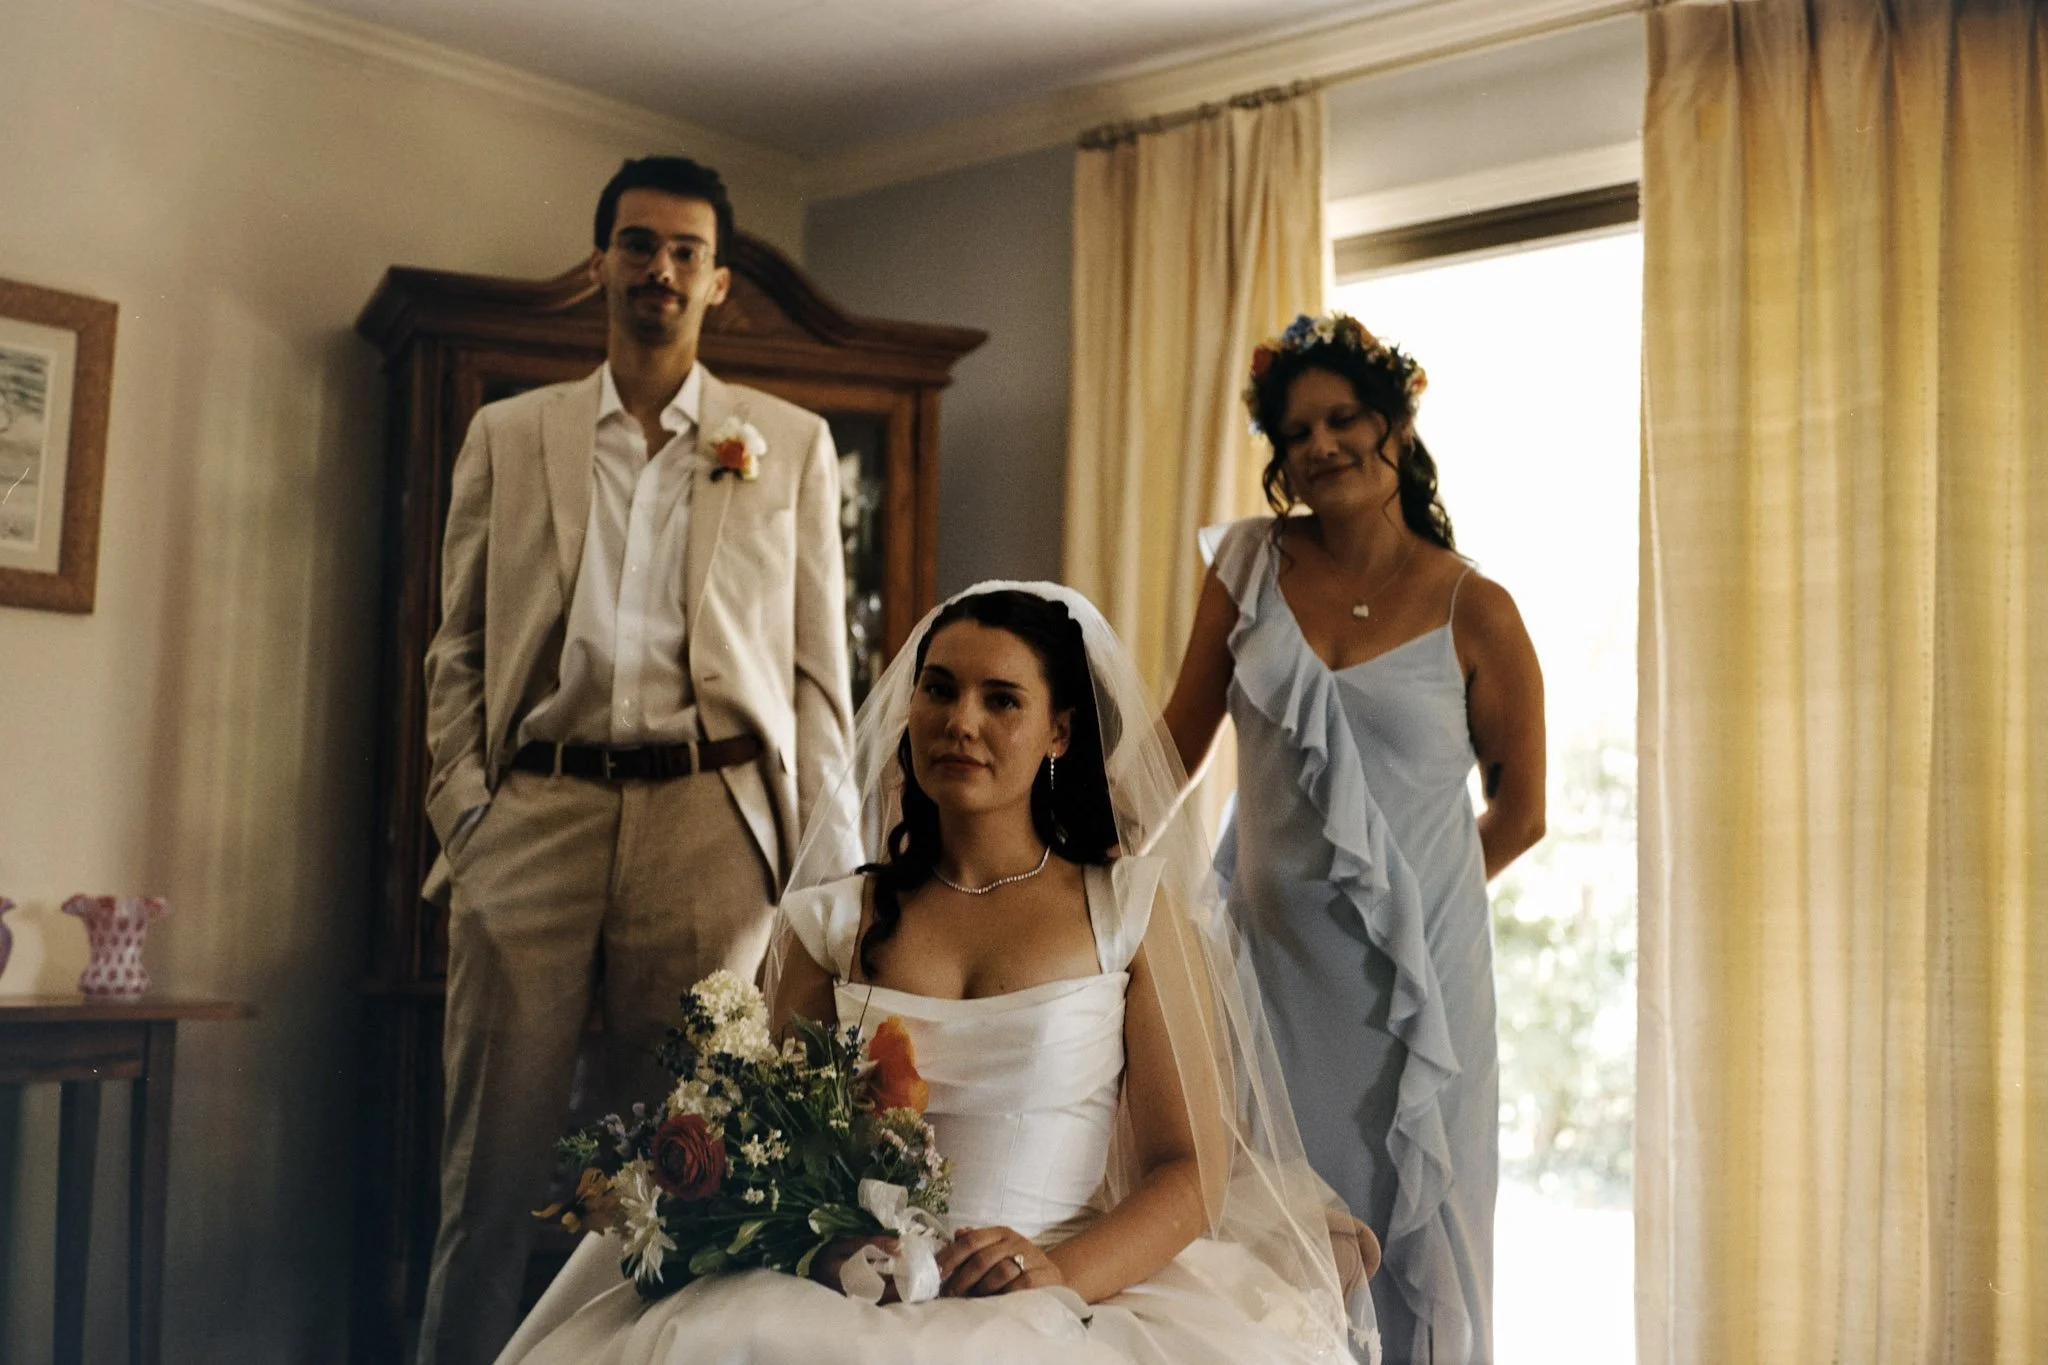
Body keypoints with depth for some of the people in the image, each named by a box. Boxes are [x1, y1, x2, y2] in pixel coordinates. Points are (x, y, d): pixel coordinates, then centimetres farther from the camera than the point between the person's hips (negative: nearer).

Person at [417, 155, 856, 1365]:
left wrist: (818, 860, 0)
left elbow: (818, 665, 8)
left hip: (709, 823, -1)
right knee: (496, 1165, 3)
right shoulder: (509, 435, 14)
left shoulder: (792, 444, 11)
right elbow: (459, 649, 13)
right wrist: (463, 812, 0)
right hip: (535, 818, 1)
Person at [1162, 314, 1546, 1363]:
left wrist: (1405, 892, 10)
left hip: (1413, 971, -2)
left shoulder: (1472, 612, -4)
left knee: (1415, 1231, 5)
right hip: (1274, 952, 2)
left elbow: (1520, 813, 4)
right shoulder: (1252, 563, 4)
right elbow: (1180, 740, 8)